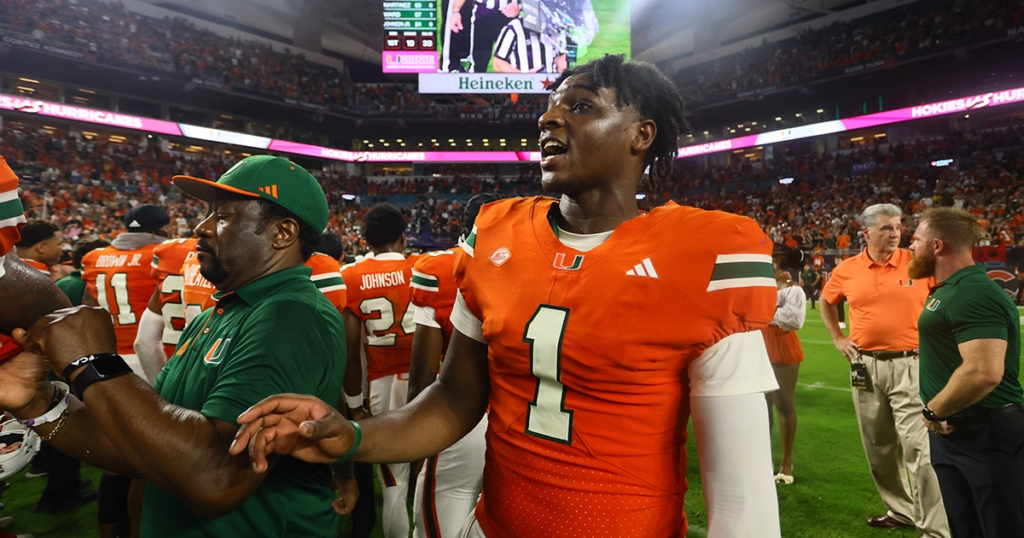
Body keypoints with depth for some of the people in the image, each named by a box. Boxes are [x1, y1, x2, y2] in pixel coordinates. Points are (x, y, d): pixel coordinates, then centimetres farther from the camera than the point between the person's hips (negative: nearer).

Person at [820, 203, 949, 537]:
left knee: (919, 448, -7)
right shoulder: (846, 271, 3)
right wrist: (837, 338, 13)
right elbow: (826, 302, 21)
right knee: (879, 447, 14)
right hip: (865, 366, 3)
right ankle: (901, 511, 32)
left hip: (910, 365, -3)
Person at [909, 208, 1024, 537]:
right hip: (950, 429, 10)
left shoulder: (974, 294, -21)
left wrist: (933, 411, -19)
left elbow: (983, 372, -32)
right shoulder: (948, 290, 13)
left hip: (986, 435, -10)